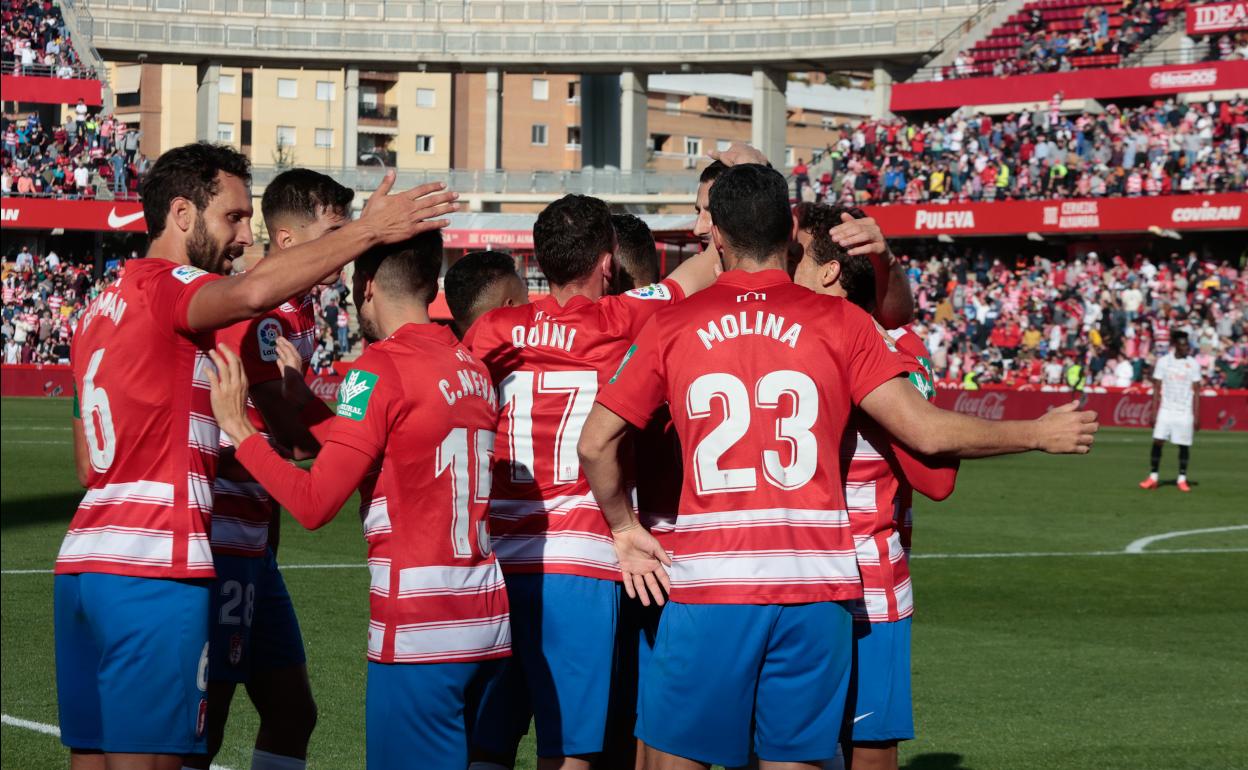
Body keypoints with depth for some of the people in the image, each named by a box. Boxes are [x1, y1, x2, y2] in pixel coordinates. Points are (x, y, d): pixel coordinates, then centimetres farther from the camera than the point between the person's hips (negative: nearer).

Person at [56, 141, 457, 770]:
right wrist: (366, 231, -26)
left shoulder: (101, 307, 22)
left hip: (83, 559, 9)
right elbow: (251, 292, -31)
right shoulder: (165, 287, -7)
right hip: (153, 570, -9)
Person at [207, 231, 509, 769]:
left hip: (418, 633, -8)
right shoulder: (472, 368, 12)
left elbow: (313, 505, -12)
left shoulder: (379, 370, -10)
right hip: (487, 621, 8)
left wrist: (239, 429, -1)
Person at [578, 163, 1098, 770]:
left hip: (707, 584, 0)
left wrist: (626, 529, 17)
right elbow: (927, 431, -3)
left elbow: (596, 443, 2)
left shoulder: (672, 326, 3)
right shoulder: (838, 322, 1)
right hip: (814, 584, 1)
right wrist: (1041, 434, 11)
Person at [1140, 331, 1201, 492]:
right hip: (1165, 410, 0)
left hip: (1185, 412, 0)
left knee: (1184, 445, 1)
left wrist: (1196, 416, -3)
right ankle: (1153, 477, 3)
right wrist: (1154, 412, -1)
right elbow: (1157, 389, 4)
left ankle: (1182, 479, 11)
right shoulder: (1163, 362, 2)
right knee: (1157, 441, -6)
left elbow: (1196, 392, 2)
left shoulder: (1193, 364, 1)